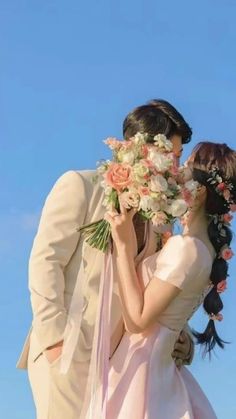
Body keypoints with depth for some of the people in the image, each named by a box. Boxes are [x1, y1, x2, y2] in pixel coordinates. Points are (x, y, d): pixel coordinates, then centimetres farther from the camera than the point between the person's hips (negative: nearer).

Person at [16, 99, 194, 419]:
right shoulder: (80, 185, 1)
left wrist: (177, 338, -2)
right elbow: (45, 261, -7)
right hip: (66, 352, -5)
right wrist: (56, 337, -16)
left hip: (113, 360, 5)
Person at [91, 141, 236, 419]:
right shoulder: (207, 246, 6)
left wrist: (123, 244, -20)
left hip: (138, 368, -9)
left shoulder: (186, 247, -21)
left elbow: (137, 320, -21)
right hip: (157, 367, 9)